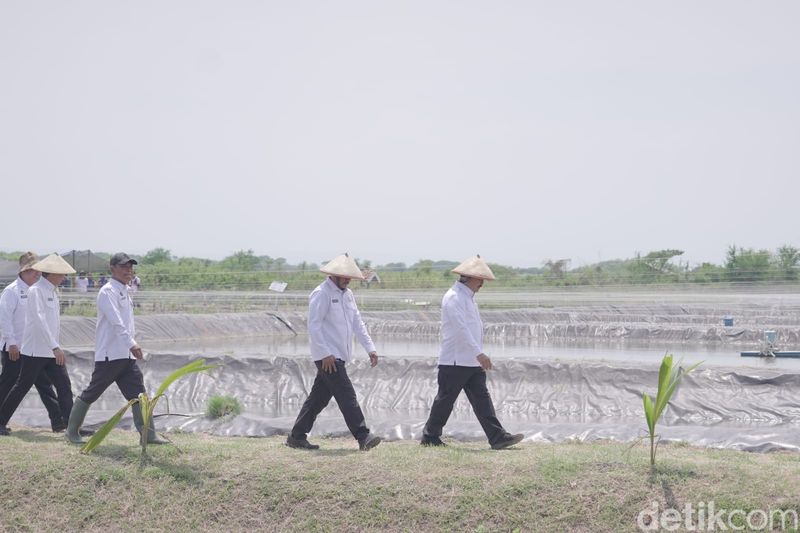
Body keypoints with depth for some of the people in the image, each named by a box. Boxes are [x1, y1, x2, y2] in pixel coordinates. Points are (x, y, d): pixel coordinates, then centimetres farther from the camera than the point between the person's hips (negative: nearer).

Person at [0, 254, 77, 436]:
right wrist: (55, 347, -29)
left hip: (51, 351, 8)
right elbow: (39, 320, -24)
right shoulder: (36, 291, -14)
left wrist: (56, 347, 17)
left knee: (64, 386, 0)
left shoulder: (52, 292, 13)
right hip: (35, 350, -8)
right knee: (22, 387, 1)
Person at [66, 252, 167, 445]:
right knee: (91, 394, 1)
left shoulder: (125, 292, 18)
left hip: (126, 356, 9)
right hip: (109, 354, -8)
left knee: (138, 393, 2)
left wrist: (132, 345, 17)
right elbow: (116, 322, -25)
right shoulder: (107, 292, -11)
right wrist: (132, 344, -34)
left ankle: (148, 434, 0)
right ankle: (72, 431, 14)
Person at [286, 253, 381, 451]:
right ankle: (363, 437, -13)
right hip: (327, 356, -9)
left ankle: (296, 436, 17)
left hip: (339, 355, 9)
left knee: (319, 397, 11)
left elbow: (357, 323, 17)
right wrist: (325, 354, -20)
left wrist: (370, 348, 8)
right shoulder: (321, 294, -11)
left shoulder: (347, 294, 17)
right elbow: (314, 326, -16)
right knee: (346, 395, -12)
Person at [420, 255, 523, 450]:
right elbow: (461, 328, -24)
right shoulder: (453, 297, -15)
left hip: (472, 362, 9)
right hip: (455, 361, -9)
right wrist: (479, 353, -28)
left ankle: (498, 437, -2)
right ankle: (430, 437, 12)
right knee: (445, 400, 1)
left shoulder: (468, 297, 18)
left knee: (482, 399, 2)